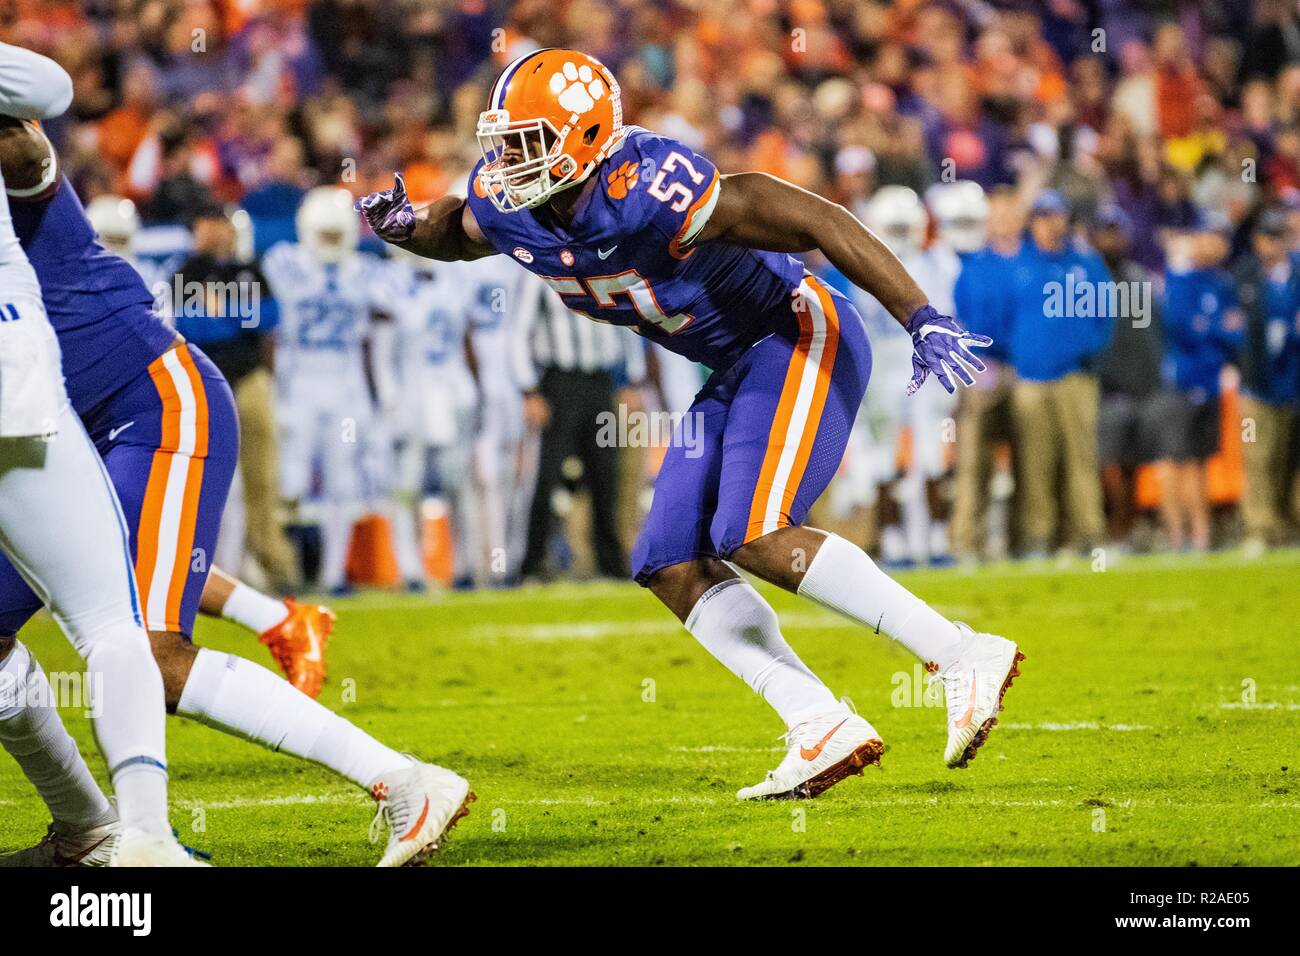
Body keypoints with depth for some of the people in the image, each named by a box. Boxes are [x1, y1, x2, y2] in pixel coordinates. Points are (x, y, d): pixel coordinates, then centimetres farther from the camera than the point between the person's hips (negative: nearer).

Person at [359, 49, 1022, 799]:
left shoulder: (652, 193, -31)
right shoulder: (507, 209, -7)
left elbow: (820, 222, -31)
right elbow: (457, 232, 18)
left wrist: (922, 320, -36)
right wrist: (405, 226, -7)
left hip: (802, 340, -9)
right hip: (737, 372, 9)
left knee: (752, 536, -24)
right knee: (673, 565, 1)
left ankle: (964, 657, -17)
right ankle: (825, 731, 1)